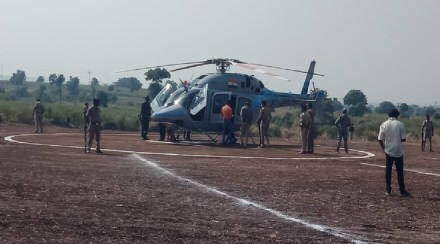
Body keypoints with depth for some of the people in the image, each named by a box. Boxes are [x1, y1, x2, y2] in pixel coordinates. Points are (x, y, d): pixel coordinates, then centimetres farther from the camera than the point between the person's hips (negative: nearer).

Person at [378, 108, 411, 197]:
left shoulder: (383, 125, -3)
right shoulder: (400, 124, -8)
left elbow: (380, 139, -3)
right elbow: (403, 139, -8)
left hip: (388, 151, 2)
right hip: (398, 151, -2)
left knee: (388, 170, 9)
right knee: (400, 171, 5)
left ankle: (388, 190, 9)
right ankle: (402, 190, 8)